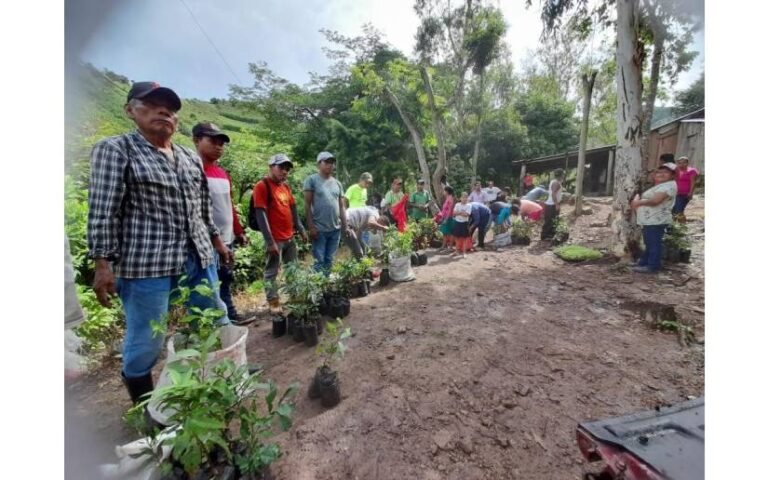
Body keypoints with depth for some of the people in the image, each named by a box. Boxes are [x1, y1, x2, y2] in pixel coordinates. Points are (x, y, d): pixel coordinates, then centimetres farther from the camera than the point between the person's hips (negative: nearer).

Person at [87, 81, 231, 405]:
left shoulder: (191, 157, 14)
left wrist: (218, 242, 19)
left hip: (199, 258, 6)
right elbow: (102, 212, -8)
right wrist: (103, 265, -13)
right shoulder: (115, 150, -1)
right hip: (145, 263, -5)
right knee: (146, 342, 4)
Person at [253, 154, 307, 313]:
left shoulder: (285, 186, 13)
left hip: (290, 237, 8)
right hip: (275, 239, -8)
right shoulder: (262, 186, -10)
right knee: (272, 271, 2)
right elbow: (261, 215, -15)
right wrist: (270, 241, -19)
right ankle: (273, 303, 12)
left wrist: (301, 229, 15)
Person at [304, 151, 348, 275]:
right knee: (319, 261, 0)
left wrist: (345, 226, 11)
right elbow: (307, 204, -7)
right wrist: (311, 227, -12)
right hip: (319, 229, -5)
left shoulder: (337, 183, 13)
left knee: (329, 261, 13)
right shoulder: (312, 180, -3)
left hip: (336, 229, 5)